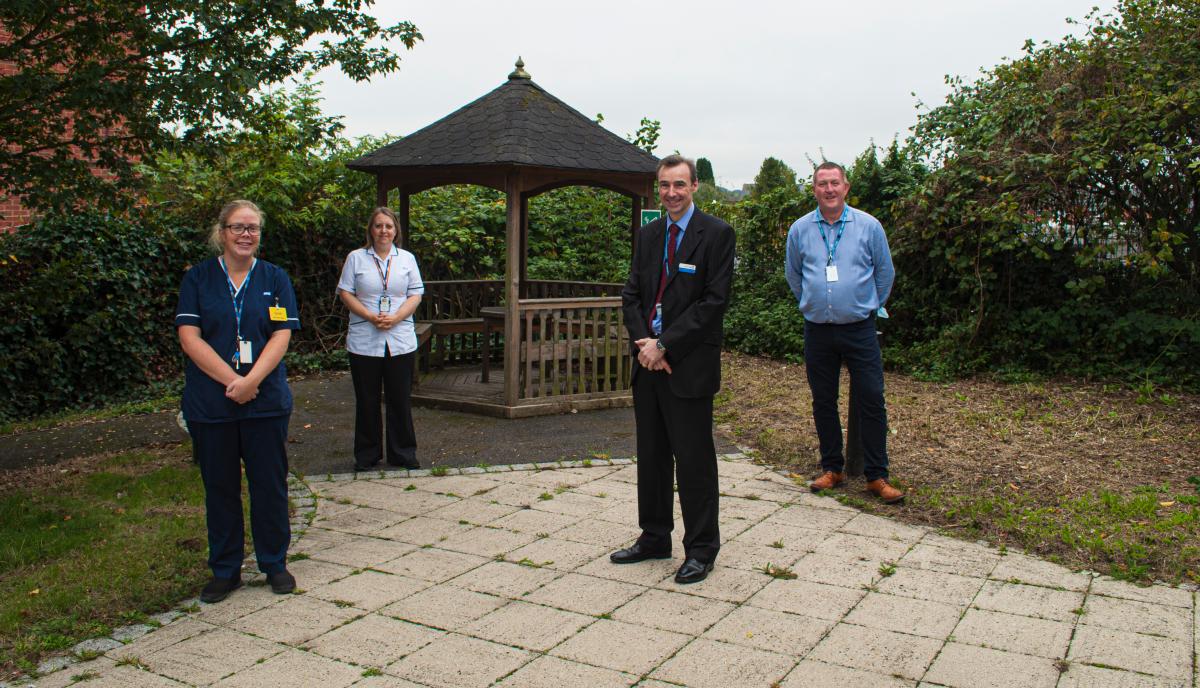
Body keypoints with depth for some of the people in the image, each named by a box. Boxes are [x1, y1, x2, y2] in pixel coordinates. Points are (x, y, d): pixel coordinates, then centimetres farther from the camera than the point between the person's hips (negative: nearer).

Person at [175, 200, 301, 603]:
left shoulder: (275, 278, 5)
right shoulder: (198, 278, 3)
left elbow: (281, 336, -3)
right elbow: (189, 338, -5)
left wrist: (252, 381, -16)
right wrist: (231, 380, -15)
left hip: (266, 400, 0)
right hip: (210, 402, 0)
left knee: (270, 484, 7)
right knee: (219, 487, 9)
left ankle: (275, 564, 22)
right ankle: (225, 571, 22)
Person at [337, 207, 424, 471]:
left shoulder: (407, 258, 9)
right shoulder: (356, 258, 5)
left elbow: (416, 294, 5)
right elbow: (345, 293, 1)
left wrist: (395, 318, -11)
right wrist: (370, 316, -13)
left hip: (400, 341, 1)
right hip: (364, 341, -1)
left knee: (400, 399, 5)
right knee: (367, 400, 6)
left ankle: (403, 453, 16)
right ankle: (367, 454, 18)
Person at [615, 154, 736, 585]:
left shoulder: (716, 234, -6)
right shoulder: (648, 235, 13)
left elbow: (714, 302, -13)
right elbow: (632, 295, 11)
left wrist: (664, 345, -15)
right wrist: (644, 343, -7)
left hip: (689, 366, -6)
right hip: (649, 361, 6)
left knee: (694, 460, 1)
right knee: (651, 456, 14)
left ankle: (701, 550, 14)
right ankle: (654, 539, 28)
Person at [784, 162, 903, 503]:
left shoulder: (868, 226, -2)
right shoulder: (800, 229, 3)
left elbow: (885, 272, 10)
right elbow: (793, 275, 18)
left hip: (859, 329, -2)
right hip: (817, 330, 2)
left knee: (871, 400, -3)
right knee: (823, 402, 8)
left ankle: (876, 475, 6)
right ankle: (832, 468, 22)